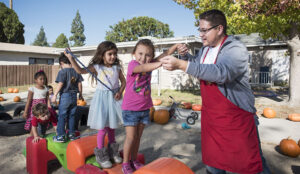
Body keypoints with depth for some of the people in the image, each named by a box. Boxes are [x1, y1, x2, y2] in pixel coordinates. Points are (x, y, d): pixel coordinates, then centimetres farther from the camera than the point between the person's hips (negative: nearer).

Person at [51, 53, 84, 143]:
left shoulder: (62, 71, -10)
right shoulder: (76, 71, 5)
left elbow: (60, 84, -17)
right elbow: (79, 84, 8)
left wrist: (55, 95, -11)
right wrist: (80, 94, 18)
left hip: (65, 96, -5)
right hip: (74, 96, 5)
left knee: (62, 116, 4)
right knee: (72, 116, 14)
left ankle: (61, 136, 8)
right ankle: (71, 134, 21)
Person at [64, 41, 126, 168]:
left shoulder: (117, 67, 2)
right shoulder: (97, 67, -6)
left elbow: (123, 81, 7)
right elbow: (80, 71, -14)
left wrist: (120, 92, -9)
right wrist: (70, 58, -23)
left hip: (114, 98, 4)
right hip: (102, 98, -3)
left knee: (112, 127, 17)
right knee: (103, 128, 2)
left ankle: (112, 151, 35)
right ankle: (101, 155, 21)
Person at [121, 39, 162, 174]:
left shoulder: (149, 64, 2)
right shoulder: (132, 64, -15)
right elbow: (143, 68, -36)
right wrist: (160, 63, -55)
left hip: (144, 109, 5)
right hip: (130, 109, -5)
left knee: (138, 137, 15)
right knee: (131, 137, 0)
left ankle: (134, 160, 32)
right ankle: (125, 163, 20)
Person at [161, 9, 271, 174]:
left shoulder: (236, 49, -17)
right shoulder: (205, 48, 7)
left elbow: (221, 73, -37)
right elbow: (196, 64, 27)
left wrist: (181, 65, -41)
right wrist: (185, 55, 4)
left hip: (237, 118, -6)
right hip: (211, 117, 7)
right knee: (212, 161, 18)